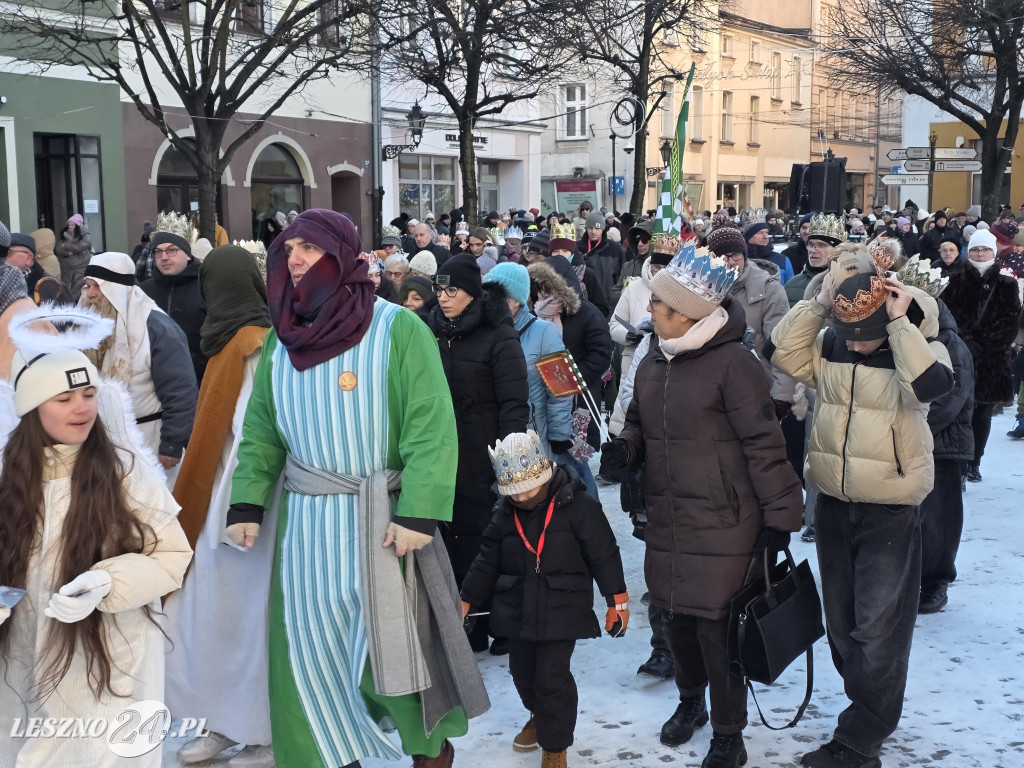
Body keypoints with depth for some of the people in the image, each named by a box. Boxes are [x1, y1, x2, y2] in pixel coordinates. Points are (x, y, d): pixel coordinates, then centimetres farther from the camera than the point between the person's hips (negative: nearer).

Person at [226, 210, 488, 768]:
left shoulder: (397, 329, -10)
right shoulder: (281, 338, 7)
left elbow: (431, 427, -15)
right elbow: (261, 430, 10)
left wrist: (418, 512, -21)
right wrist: (246, 505, 1)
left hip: (382, 515, -4)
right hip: (305, 518, 5)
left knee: (395, 635, 6)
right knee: (308, 644, 9)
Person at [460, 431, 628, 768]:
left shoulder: (578, 506, -14)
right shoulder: (504, 513, 0)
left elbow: (604, 556, -9)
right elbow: (487, 560, 9)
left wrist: (616, 600, -7)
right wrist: (467, 599, 9)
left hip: (562, 610, -5)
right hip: (519, 609, 5)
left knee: (552, 676, -6)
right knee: (522, 670, 18)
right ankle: (540, 717, 48)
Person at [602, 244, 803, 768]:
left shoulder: (733, 363, -15)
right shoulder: (653, 362, 8)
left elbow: (764, 443, -14)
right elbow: (640, 424, 21)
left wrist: (779, 515, -13)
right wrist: (624, 448, -1)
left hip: (722, 524, -6)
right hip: (666, 520, 7)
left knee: (717, 626, 0)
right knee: (676, 617, 16)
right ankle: (691, 700, 42)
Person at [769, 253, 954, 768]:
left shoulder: (919, 347, -11)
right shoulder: (832, 346, 1)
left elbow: (930, 385, -31)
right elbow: (782, 351, -10)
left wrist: (899, 323, -27)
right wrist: (819, 304, -14)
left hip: (891, 512, -5)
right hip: (833, 504, 5)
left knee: (877, 630, -3)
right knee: (841, 622, 17)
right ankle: (873, 710, 37)